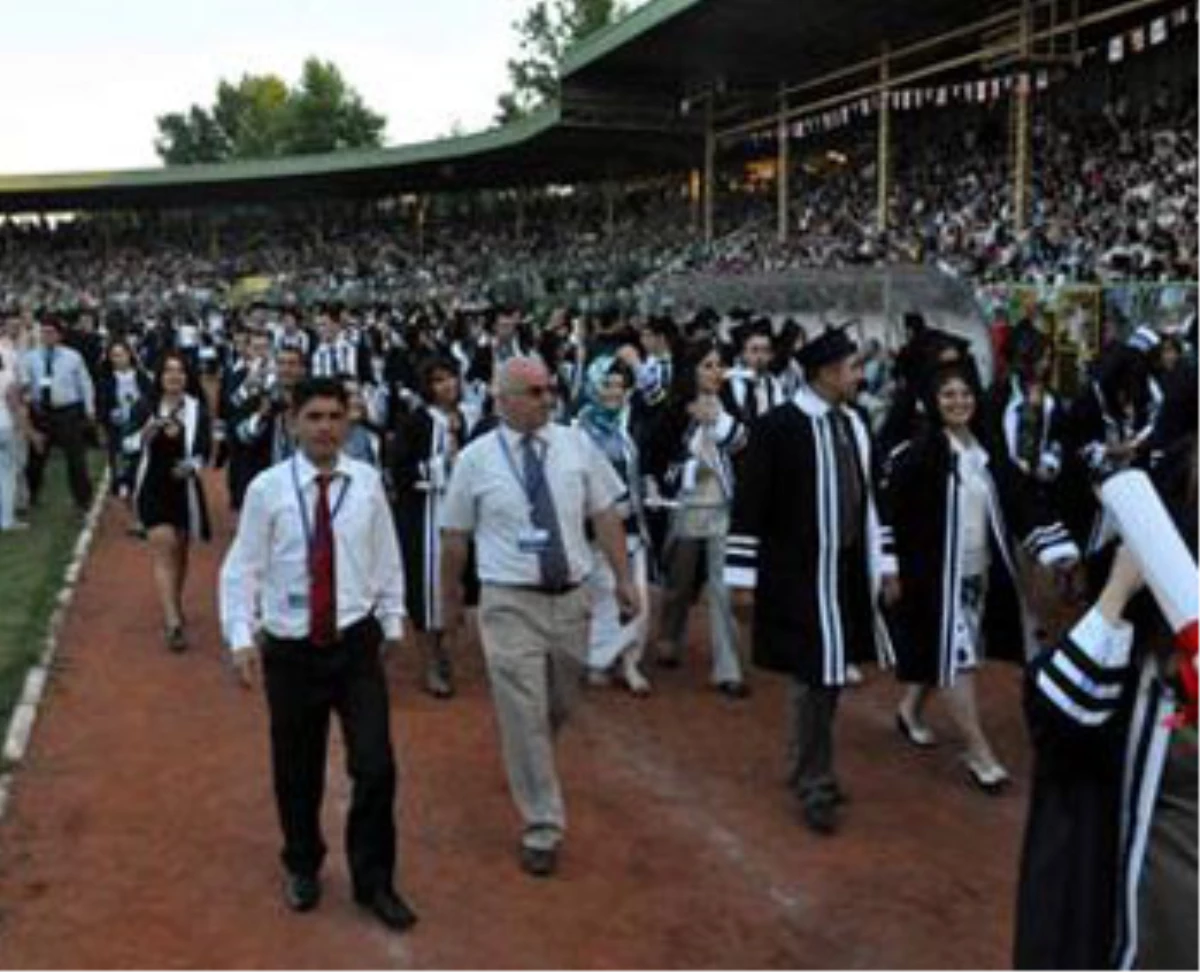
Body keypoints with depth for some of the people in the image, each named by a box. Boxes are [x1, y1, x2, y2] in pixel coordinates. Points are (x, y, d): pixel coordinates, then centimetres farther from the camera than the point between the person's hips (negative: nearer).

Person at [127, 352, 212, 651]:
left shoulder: (197, 410, -4)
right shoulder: (145, 408, -3)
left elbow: (205, 449, -3)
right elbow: (129, 444, -6)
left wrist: (192, 464, -23)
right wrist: (145, 433, -25)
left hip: (184, 487, 1)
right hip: (153, 488, -1)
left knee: (180, 552, 17)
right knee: (164, 550, -10)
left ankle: (175, 606, 41)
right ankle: (174, 624, -13)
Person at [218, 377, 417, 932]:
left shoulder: (367, 482, -4)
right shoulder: (267, 488, -8)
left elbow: (386, 559, 5)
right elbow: (242, 569, -4)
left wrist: (392, 624, 9)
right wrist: (242, 638, -12)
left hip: (356, 643, 1)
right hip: (290, 650, 0)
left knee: (375, 767, 0)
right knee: (296, 770, 15)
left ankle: (373, 882, 21)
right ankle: (302, 868, 40)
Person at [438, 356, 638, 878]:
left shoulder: (576, 443, 0)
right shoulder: (476, 458, -5)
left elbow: (606, 515, 5)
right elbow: (455, 537, 4)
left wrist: (623, 578, 2)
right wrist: (451, 600, 10)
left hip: (570, 598, 3)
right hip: (510, 602, -3)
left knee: (556, 708, 20)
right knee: (524, 716, -1)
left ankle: (530, 764, 50)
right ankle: (542, 827, 12)